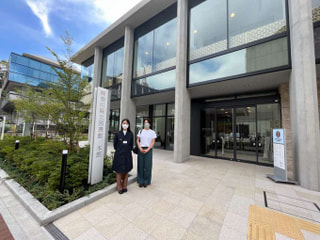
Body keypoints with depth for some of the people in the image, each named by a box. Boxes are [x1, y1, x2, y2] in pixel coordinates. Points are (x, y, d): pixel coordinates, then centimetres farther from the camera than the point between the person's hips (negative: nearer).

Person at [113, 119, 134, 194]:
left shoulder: (130, 134, 0)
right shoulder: (117, 134, -4)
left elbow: (131, 145, 7)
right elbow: (115, 144, 4)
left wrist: (127, 150, 5)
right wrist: (119, 150, 8)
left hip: (127, 155, 2)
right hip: (119, 155, -1)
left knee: (126, 171, 12)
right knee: (119, 171, 7)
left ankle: (124, 186, 28)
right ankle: (119, 187, 23)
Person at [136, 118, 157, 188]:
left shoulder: (152, 132, 3)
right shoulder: (140, 131, 9)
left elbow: (152, 142, -2)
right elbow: (137, 141, 7)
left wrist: (147, 150, -13)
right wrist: (140, 148, -8)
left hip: (148, 150, -1)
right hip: (141, 149, 2)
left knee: (147, 165, 3)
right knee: (141, 165, 6)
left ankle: (146, 181, 19)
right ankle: (141, 181, 20)